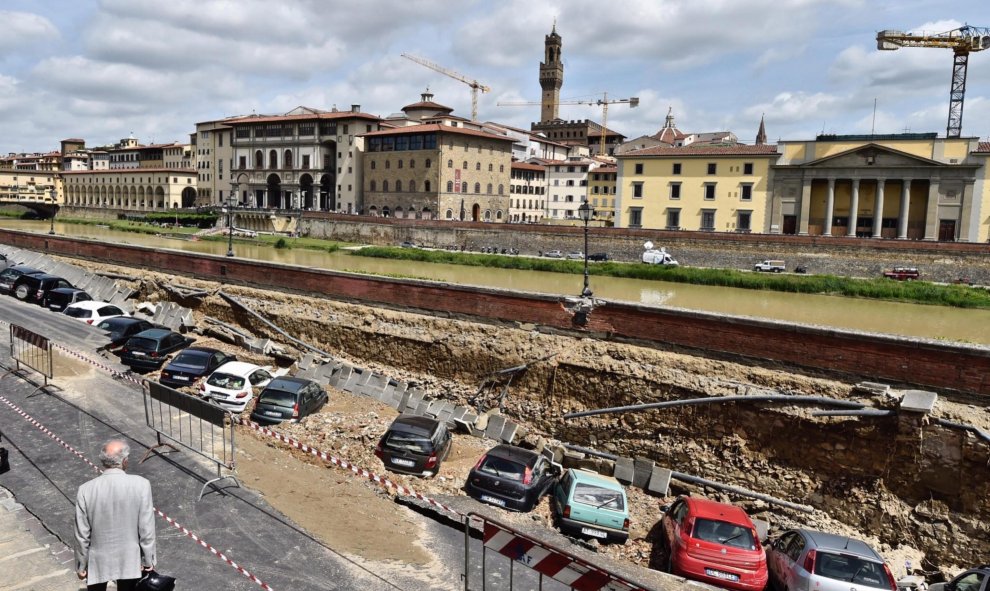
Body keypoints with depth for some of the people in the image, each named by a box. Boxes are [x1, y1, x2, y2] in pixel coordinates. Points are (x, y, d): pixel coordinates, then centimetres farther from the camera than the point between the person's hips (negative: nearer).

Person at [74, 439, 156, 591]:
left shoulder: (86, 490, -16)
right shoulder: (141, 485, -20)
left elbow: (82, 535, -8)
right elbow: (146, 529, -14)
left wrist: (81, 565, 7)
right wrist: (148, 561, 0)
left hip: (98, 561, 1)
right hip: (130, 560, -1)